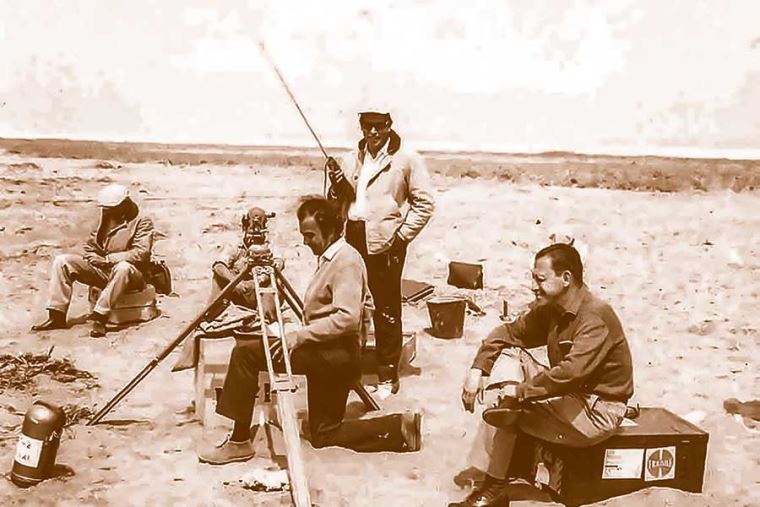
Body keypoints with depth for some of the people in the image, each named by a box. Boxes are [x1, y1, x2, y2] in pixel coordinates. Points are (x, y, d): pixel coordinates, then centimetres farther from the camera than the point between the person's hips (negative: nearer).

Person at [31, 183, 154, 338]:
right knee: (62, 261, -9)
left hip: (131, 274, -6)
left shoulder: (142, 222, -9)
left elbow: (141, 253, -20)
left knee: (123, 267, -43)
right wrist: (94, 259, -7)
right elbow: (90, 245, 17)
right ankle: (57, 316, -12)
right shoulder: (105, 218, 10)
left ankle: (100, 317, -38)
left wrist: (108, 259, -21)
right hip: (102, 270, 6)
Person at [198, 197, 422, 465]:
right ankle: (401, 427, 11)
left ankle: (239, 441, -10)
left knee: (245, 352, -16)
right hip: (328, 355, 11)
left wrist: (300, 336, -26)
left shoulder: (346, 261, -15)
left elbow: (347, 318, -27)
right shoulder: (329, 258, 15)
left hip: (336, 353, -11)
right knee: (324, 435, 14)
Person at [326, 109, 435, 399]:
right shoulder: (353, 160, 15)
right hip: (353, 239, 5)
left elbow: (425, 203, -2)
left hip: (386, 243, -5)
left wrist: (402, 234, -8)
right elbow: (338, 201, 18)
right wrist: (337, 184, -3)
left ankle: (388, 377, 10)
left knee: (387, 311, -1)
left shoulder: (406, 160, -1)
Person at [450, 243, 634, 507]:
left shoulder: (595, 317, -23)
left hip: (597, 411, -8)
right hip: (569, 397, 8)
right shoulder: (550, 309, 3)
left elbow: (571, 372, -35)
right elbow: (509, 332, 6)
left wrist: (521, 391, -30)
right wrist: (477, 370, -8)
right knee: (509, 353, -4)